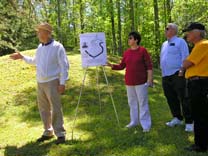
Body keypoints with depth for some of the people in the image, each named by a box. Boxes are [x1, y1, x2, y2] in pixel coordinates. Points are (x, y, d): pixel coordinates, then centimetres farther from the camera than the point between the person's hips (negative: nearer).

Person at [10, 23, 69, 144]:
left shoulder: (57, 47, -9)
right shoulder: (40, 47, 12)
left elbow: (64, 66, -12)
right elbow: (35, 61, 29)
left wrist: (62, 83, -18)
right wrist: (22, 57, 23)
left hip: (52, 82, -7)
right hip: (40, 83, 7)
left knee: (55, 108, -7)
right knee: (44, 108, 11)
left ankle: (60, 134, 1)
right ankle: (48, 132, 22)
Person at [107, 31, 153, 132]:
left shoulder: (143, 51, -6)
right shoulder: (126, 52, 6)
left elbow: (149, 66, -6)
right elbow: (121, 66, 10)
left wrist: (149, 78, -11)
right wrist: (111, 65, -3)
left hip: (141, 82, -5)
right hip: (129, 82, 5)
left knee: (143, 103, -1)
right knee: (132, 102, 13)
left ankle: (146, 124, 6)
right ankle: (134, 121, 26)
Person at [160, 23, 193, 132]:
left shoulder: (180, 42, -3)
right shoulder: (164, 44, 18)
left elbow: (185, 58, -8)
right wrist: (163, 71, 16)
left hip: (177, 75, -7)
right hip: (166, 76, 8)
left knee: (184, 99, -4)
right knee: (171, 99, 12)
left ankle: (189, 122, 3)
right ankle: (177, 118, 26)